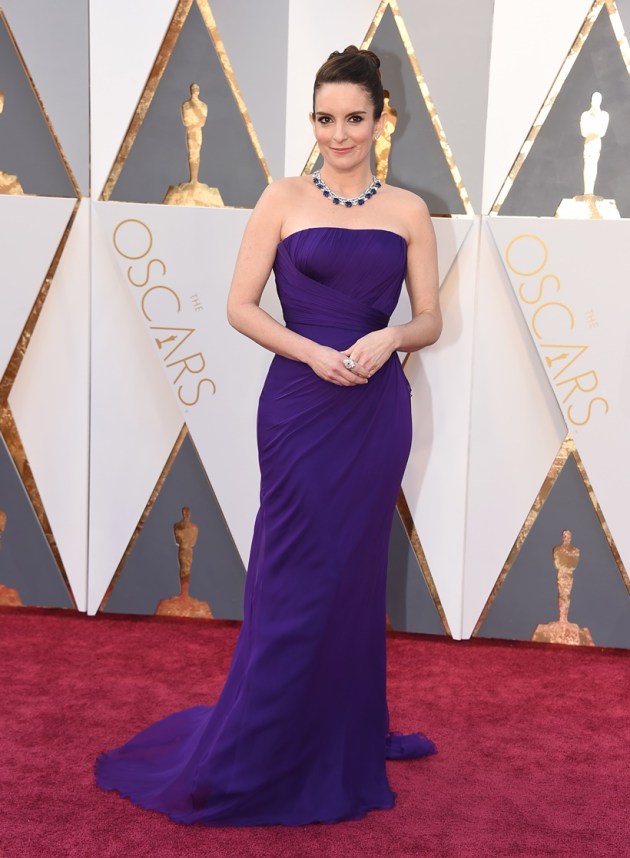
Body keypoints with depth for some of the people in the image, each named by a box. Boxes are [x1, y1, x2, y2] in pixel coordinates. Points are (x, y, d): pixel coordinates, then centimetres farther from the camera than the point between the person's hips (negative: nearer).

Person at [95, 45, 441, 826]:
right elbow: (240, 307, -2)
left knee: (355, 573, 11)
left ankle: (343, 740, 31)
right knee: (294, 579, 2)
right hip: (299, 407, -2)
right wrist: (313, 352, -16)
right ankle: (249, 755, 21)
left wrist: (389, 337, -13)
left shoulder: (408, 210, 7)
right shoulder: (283, 199, 1)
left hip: (376, 410, 3)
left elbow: (430, 320, 8)